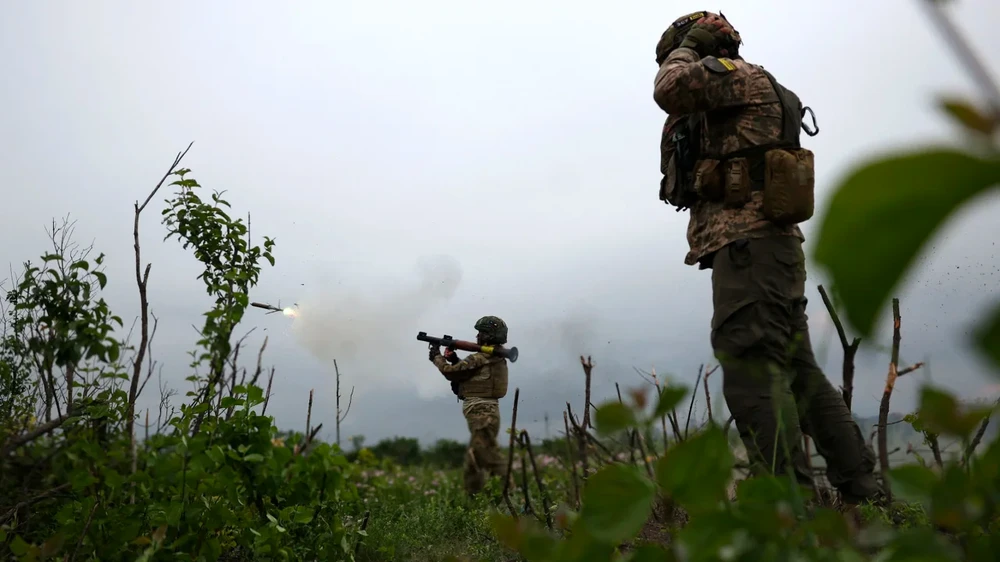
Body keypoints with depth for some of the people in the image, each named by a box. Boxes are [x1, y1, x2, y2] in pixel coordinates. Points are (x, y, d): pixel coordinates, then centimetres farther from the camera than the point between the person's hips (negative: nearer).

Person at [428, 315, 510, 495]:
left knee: (489, 457, -10)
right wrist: (455, 359, 12)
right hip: (486, 413, 10)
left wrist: (437, 357, 11)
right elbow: (466, 372, 22)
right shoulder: (497, 358, 14)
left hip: (481, 414, -10)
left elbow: (451, 372, -6)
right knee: (473, 459, 16)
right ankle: (472, 497, 22)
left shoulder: (480, 359, -14)